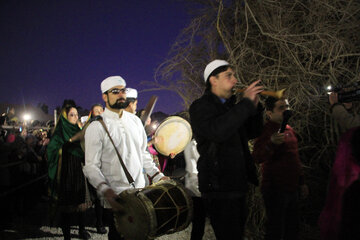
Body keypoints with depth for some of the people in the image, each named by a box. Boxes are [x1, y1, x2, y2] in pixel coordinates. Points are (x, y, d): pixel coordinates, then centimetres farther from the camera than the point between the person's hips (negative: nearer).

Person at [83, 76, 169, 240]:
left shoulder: (135, 120, 9)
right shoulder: (96, 127, -9)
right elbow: (91, 166, -12)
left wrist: (157, 176, 8)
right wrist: (104, 189, -27)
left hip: (141, 192, 5)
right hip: (117, 198, -5)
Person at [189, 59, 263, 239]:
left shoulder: (230, 106, 18)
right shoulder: (200, 107, -8)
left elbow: (252, 133, 22)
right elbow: (217, 131, -28)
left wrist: (254, 106, 5)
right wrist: (246, 103, -22)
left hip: (237, 184, 9)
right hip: (219, 188, -9)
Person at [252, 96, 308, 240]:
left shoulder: (289, 130, 14)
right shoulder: (266, 130, -13)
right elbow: (257, 158, -28)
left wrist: (301, 182, 21)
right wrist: (271, 144, -46)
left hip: (292, 189, 9)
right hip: (275, 189, -8)